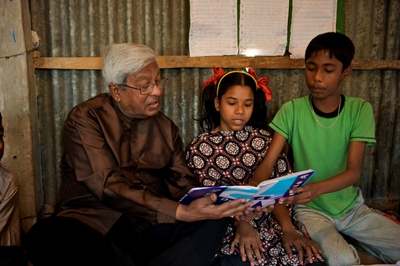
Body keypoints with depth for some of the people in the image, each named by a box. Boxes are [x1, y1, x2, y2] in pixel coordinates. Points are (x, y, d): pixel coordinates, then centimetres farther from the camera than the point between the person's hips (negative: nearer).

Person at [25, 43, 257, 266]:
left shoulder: (165, 127, 10)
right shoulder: (85, 119, -6)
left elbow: (183, 184, 6)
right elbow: (109, 187, -18)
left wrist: (229, 201, -15)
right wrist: (181, 212, -29)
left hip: (149, 225, 4)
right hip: (94, 224, -3)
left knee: (216, 217, -19)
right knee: (45, 237, -34)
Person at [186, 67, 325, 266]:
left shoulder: (264, 140, 9)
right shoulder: (200, 147, 3)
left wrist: (287, 228, -18)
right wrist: (240, 224, -22)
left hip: (267, 221, 3)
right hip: (226, 228, -3)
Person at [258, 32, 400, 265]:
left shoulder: (360, 110, -8)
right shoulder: (292, 111, -11)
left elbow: (354, 171, -17)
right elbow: (266, 165, -16)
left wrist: (316, 188, -38)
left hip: (352, 207, 3)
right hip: (311, 209, -2)